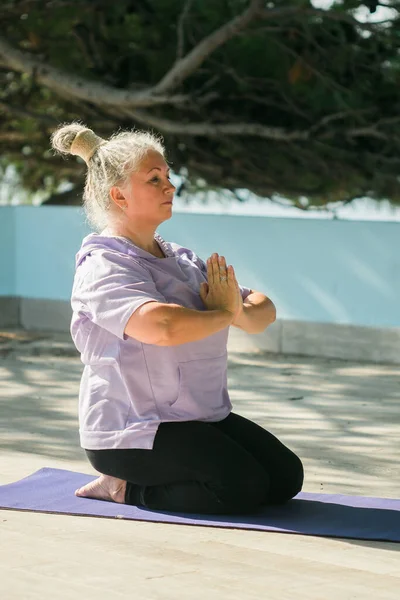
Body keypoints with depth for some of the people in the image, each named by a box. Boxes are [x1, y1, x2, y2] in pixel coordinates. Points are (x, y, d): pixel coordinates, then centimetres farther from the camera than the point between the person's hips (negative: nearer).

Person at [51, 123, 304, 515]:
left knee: (286, 476, 0)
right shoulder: (103, 266, -14)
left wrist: (243, 312, -14)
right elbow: (161, 325, -35)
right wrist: (224, 315, -16)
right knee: (244, 486, -23)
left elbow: (263, 309, 12)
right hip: (130, 431, -9)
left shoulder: (182, 259, 13)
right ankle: (123, 487, -4)